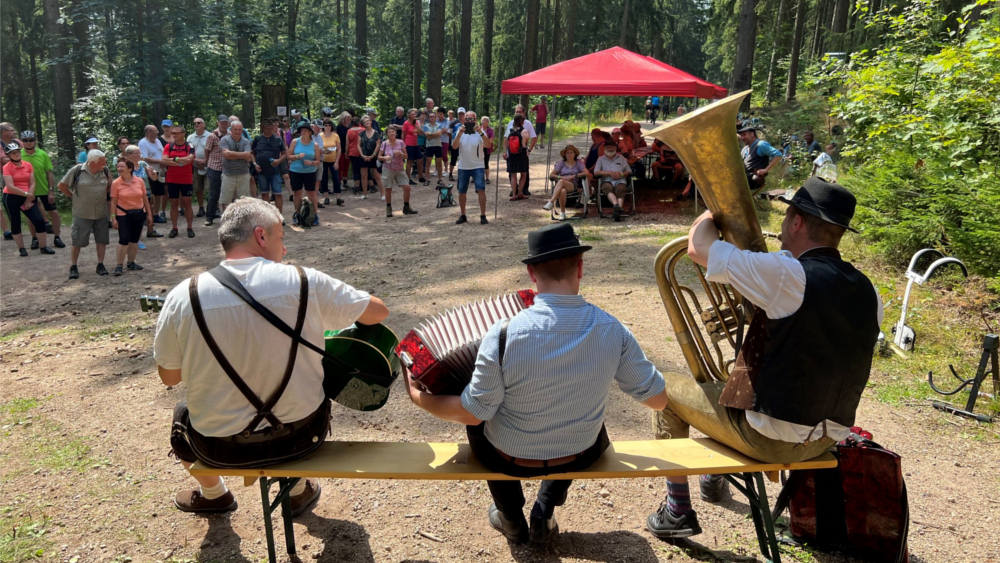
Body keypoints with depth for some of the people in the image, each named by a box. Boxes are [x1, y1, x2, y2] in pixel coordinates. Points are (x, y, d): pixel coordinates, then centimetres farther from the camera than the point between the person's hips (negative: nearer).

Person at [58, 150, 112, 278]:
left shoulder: (105, 171, -3)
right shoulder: (77, 170, -11)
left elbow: (109, 188, 12)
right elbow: (62, 186, 1)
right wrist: (73, 197, 1)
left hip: (102, 213, 3)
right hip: (82, 213, -3)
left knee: (102, 240, 9)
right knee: (77, 241, 3)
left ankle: (100, 265, 22)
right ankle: (73, 267, 15)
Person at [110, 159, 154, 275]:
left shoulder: (140, 181, -1)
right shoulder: (116, 183, -7)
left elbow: (145, 199, 5)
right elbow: (113, 202, -5)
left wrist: (149, 214, 6)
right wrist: (113, 218, -8)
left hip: (139, 214, 3)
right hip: (123, 215, -3)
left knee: (135, 239, 11)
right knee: (123, 240, -6)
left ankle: (131, 262, 25)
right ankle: (119, 265, 1)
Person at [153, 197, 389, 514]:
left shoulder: (182, 297, -13)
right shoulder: (305, 282, -16)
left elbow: (169, 377, 0)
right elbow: (379, 312, -4)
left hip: (221, 447, 1)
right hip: (301, 435, 0)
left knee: (182, 414, 35)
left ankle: (213, 494, 56)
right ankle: (298, 491, 48)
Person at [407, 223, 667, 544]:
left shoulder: (503, 335, -29)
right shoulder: (613, 331, -20)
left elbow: (472, 414, -18)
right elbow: (657, 399, -8)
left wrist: (418, 397, -1)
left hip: (507, 458, -2)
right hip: (579, 458, 2)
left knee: (475, 415, 32)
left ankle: (512, 520, 37)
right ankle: (544, 514, 27)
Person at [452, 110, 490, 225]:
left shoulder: (480, 131, -4)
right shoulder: (461, 131, 3)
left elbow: (488, 145, -20)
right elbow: (454, 146, -12)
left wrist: (481, 132, -32)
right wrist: (460, 134, -26)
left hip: (478, 166, -3)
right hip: (463, 167, 3)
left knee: (481, 190, -13)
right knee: (461, 191, 8)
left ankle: (483, 216, -10)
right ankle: (462, 216, 21)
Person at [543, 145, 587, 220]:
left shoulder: (578, 162, 15)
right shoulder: (561, 163, 18)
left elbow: (586, 173, -1)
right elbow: (551, 175, 12)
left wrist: (573, 176, -8)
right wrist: (561, 177, -7)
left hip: (573, 185, -1)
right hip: (561, 186, 1)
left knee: (561, 182, -37)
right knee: (562, 191, -39)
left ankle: (551, 202, -46)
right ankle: (562, 213, -35)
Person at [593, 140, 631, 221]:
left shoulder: (621, 158, 30)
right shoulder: (601, 159, 26)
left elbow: (629, 171, 20)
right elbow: (596, 172, 8)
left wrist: (621, 174, -3)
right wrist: (610, 173, -3)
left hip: (620, 181, 1)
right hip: (607, 181, -1)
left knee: (620, 190, -36)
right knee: (608, 188, -39)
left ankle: (617, 210, -59)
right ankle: (617, 206, -64)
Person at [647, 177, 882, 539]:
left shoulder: (787, 275, -23)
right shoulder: (868, 294, 0)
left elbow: (698, 247, -16)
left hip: (770, 438, -8)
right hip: (827, 439, 8)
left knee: (666, 389, 11)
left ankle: (677, 511, 18)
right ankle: (716, 479, 51)